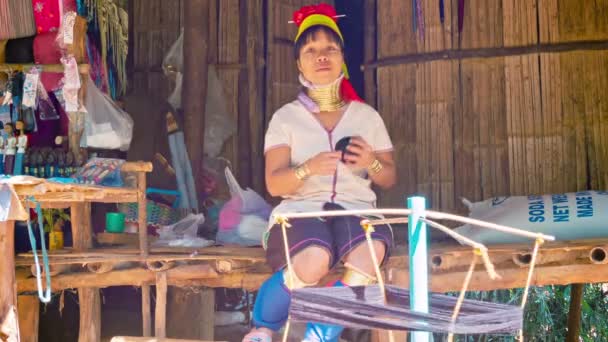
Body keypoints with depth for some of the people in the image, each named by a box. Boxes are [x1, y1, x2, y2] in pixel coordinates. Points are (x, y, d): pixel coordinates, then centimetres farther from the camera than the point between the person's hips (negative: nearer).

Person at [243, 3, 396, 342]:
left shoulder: (366, 115, 16)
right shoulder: (286, 117, 9)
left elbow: (390, 179, 16)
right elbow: (274, 183, 0)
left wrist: (371, 163, -8)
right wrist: (307, 169, -22)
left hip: (356, 208, 2)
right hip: (301, 209, -2)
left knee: (368, 256, -35)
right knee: (313, 262, -37)